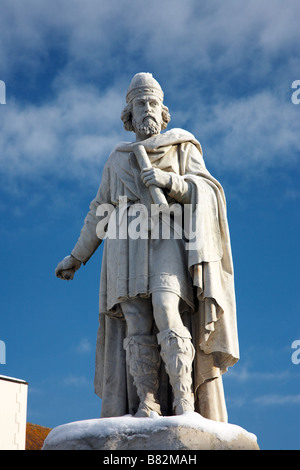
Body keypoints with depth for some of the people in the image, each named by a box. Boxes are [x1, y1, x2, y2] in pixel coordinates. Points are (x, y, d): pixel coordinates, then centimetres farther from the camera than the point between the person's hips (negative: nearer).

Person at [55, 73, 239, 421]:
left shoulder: (182, 147, 14)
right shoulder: (117, 159, 23)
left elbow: (207, 193, 2)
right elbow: (99, 211, 25)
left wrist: (169, 181, -15)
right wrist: (77, 257, 23)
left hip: (169, 240, -3)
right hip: (128, 247, 3)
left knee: (167, 313, -22)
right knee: (138, 326, -10)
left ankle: (184, 403, -25)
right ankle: (146, 406, -15)